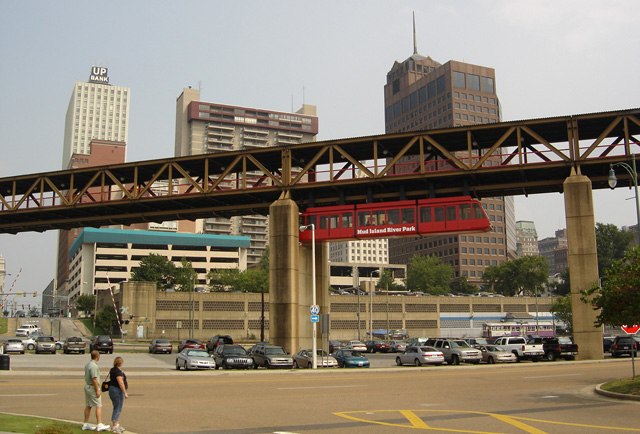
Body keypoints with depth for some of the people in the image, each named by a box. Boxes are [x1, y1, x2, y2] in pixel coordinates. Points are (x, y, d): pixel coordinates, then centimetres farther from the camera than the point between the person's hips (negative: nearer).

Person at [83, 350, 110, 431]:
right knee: (98, 406, -7)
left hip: (87, 386, 10)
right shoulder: (94, 366, -20)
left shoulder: (87, 364, 11)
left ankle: (85, 425, 17)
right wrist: (97, 390, -20)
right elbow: (94, 379, -23)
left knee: (88, 406, 13)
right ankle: (99, 425, -10)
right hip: (93, 388, -10)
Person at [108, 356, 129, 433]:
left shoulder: (112, 370, 11)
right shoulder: (118, 371, -20)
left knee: (118, 409, 17)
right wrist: (125, 393, -20)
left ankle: (117, 425, 23)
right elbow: (121, 383, -24)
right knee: (117, 409, -5)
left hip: (112, 389, 10)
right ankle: (114, 427, -3)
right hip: (117, 391, -10)